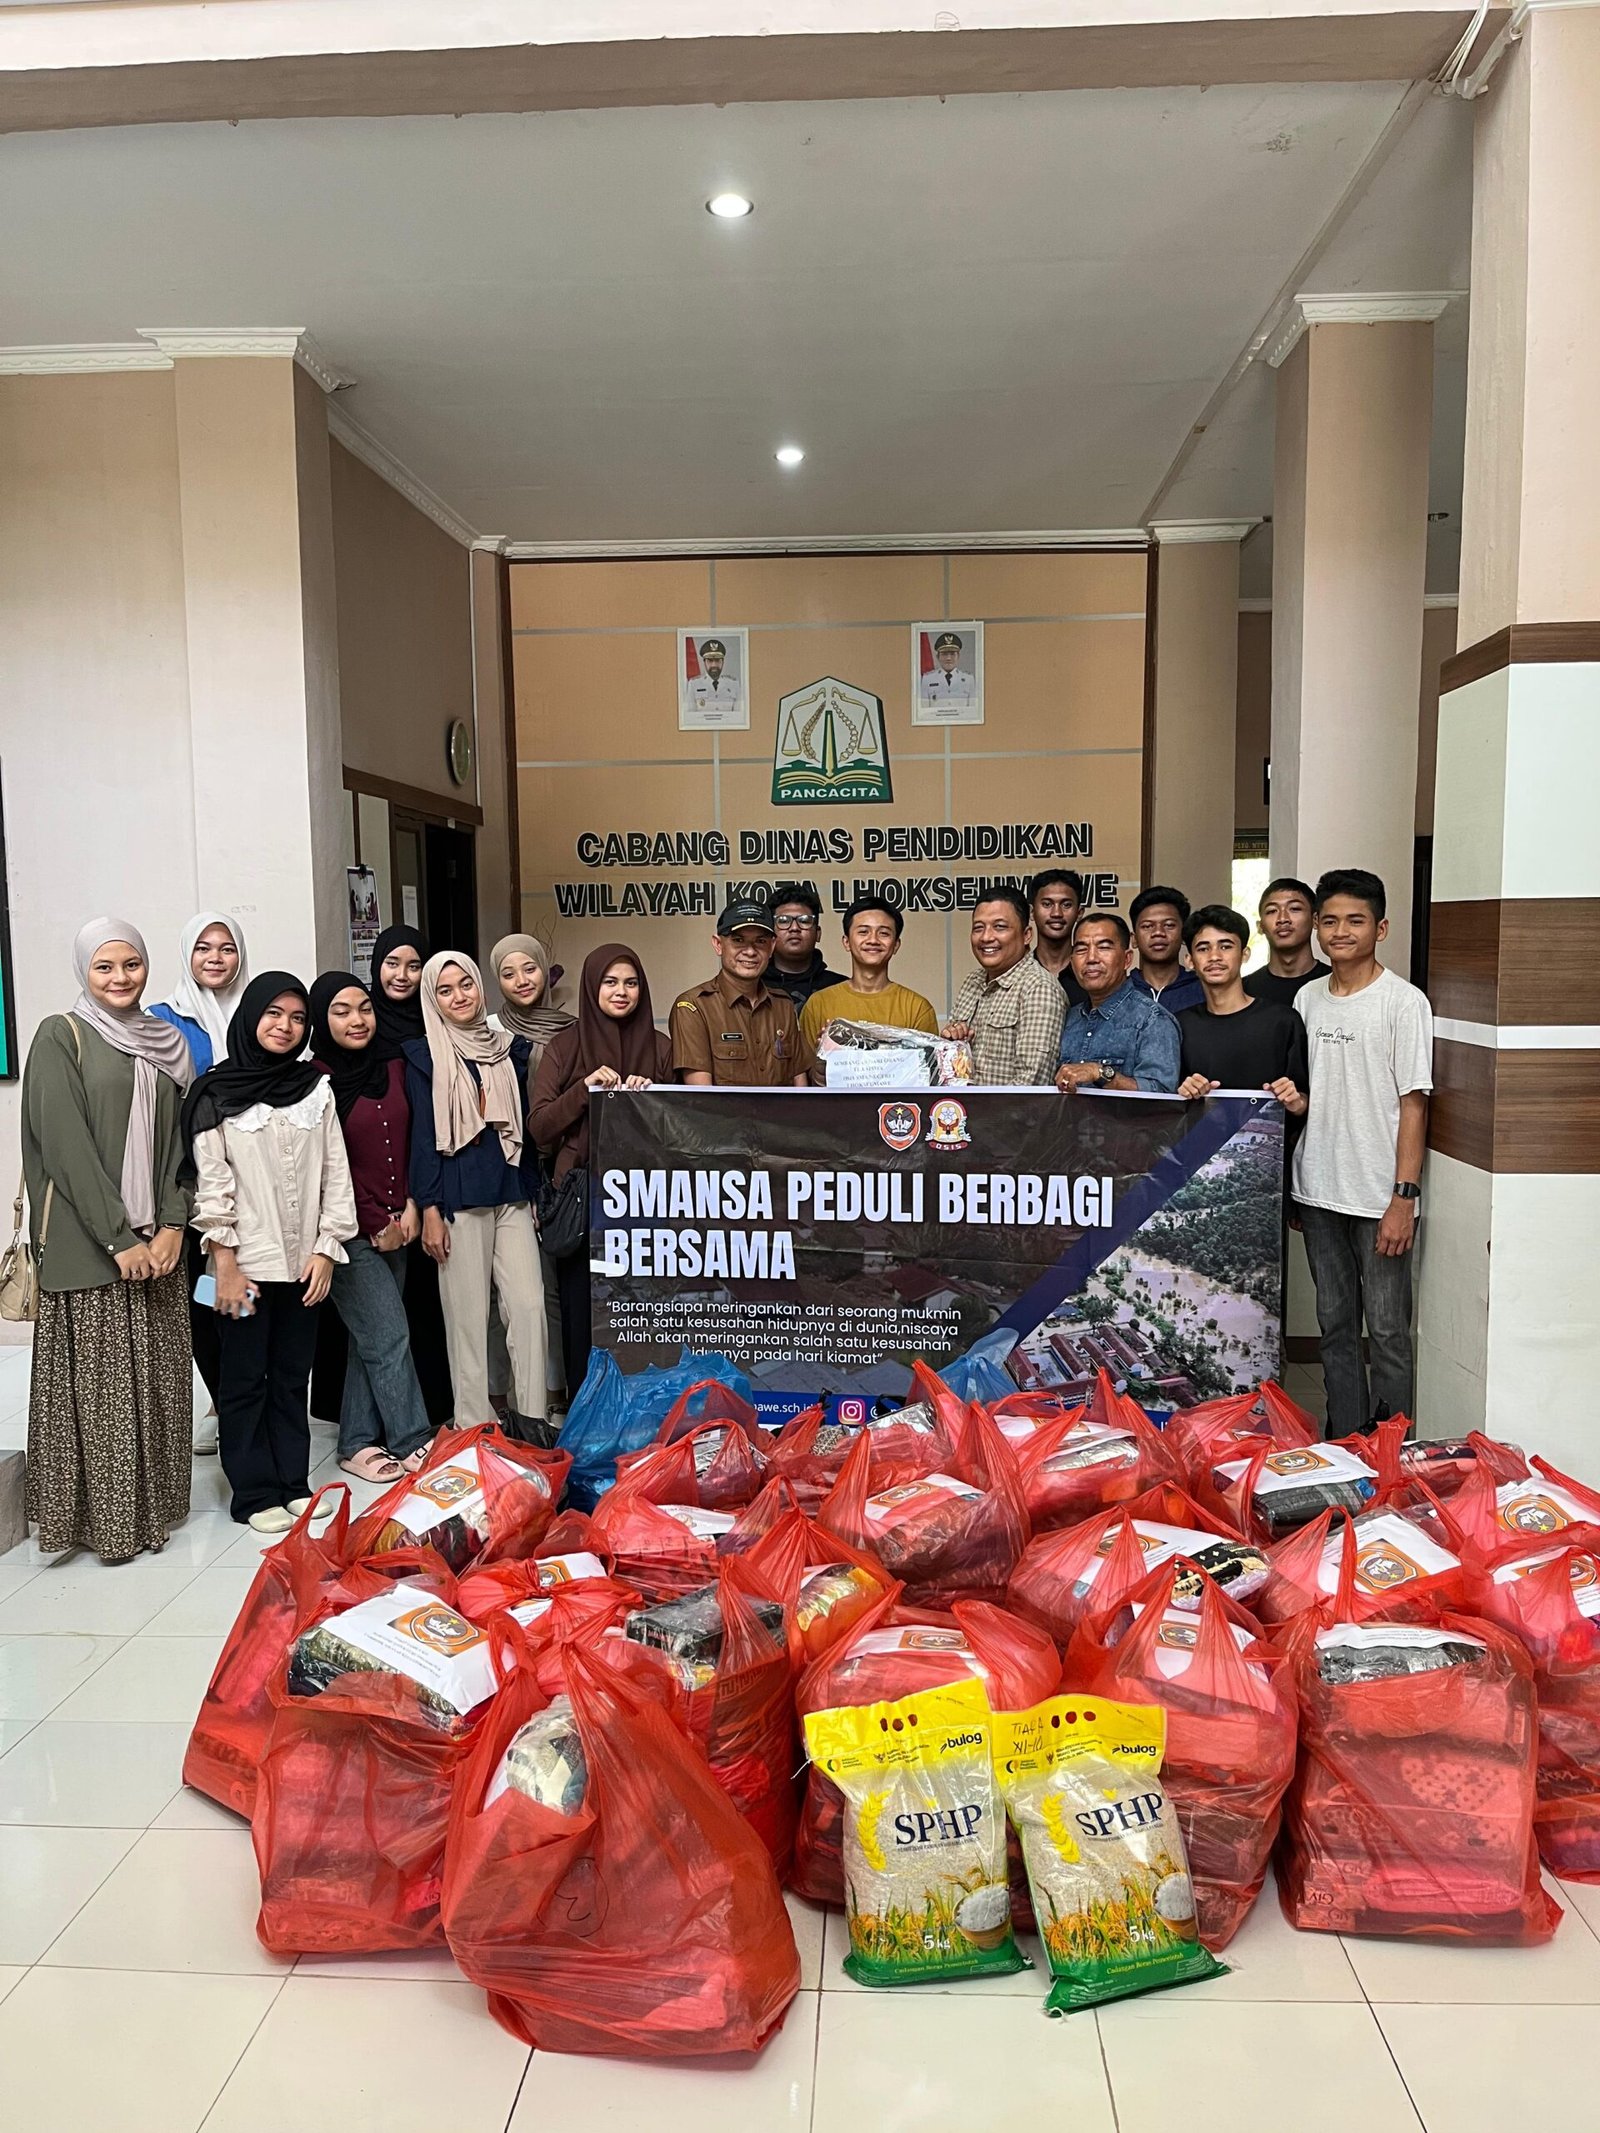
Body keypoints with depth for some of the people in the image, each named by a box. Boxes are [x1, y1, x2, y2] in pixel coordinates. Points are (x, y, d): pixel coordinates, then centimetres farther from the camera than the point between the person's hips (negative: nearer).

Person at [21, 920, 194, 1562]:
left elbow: (178, 1139, 9)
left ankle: (154, 1503, 20)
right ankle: (105, 1517, 12)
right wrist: (119, 1239, -15)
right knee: (99, 1381, 0)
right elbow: (66, 1145, -12)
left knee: (156, 1376, 9)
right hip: (87, 1243, -5)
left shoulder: (162, 1043, 12)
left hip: (156, 1240, 5)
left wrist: (171, 1225, -4)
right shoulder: (60, 1036, -4)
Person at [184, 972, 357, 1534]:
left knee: (293, 1376, 11)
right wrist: (225, 1264, -11)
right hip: (247, 1263, -3)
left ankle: (293, 1484, 21)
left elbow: (336, 1174, 6)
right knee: (245, 1379, 5)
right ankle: (253, 1493, 14)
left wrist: (326, 1249, 0)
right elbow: (211, 1183, -7)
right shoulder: (216, 1095, -3)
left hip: (304, 1261, 3)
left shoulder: (316, 1088, 7)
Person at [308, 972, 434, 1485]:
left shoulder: (392, 1067, 8)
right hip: (350, 1231, -6)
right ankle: (413, 1443, 6)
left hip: (395, 1226, 6)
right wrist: (375, 1225, -8)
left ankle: (358, 1445, 21)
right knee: (389, 1336, -4)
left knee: (370, 1340, 11)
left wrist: (409, 1206, 1)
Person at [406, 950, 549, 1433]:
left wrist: (535, 1193, 13)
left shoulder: (511, 1048, 11)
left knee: (529, 1304, -2)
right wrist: (429, 1210, -7)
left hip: (513, 1193, 3)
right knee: (468, 1312, 0)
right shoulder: (423, 1056, 2)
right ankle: (473, 1423, 10)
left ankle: (530, 1414, 7)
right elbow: (423, 1135, -1)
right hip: (459, 1198, -3)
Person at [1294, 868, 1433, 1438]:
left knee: (1387, 1331, 2)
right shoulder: (1306, 998, 9)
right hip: (1318, 1193, 5)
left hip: (1380, 1197, -5)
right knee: (1335, 1325, 14)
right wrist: (1289, 1186, 12)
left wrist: (1404, 1197, -14)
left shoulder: (1403, 1001, -7)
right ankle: (1341, 1447, 25)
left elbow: (1413, 1103, -9)